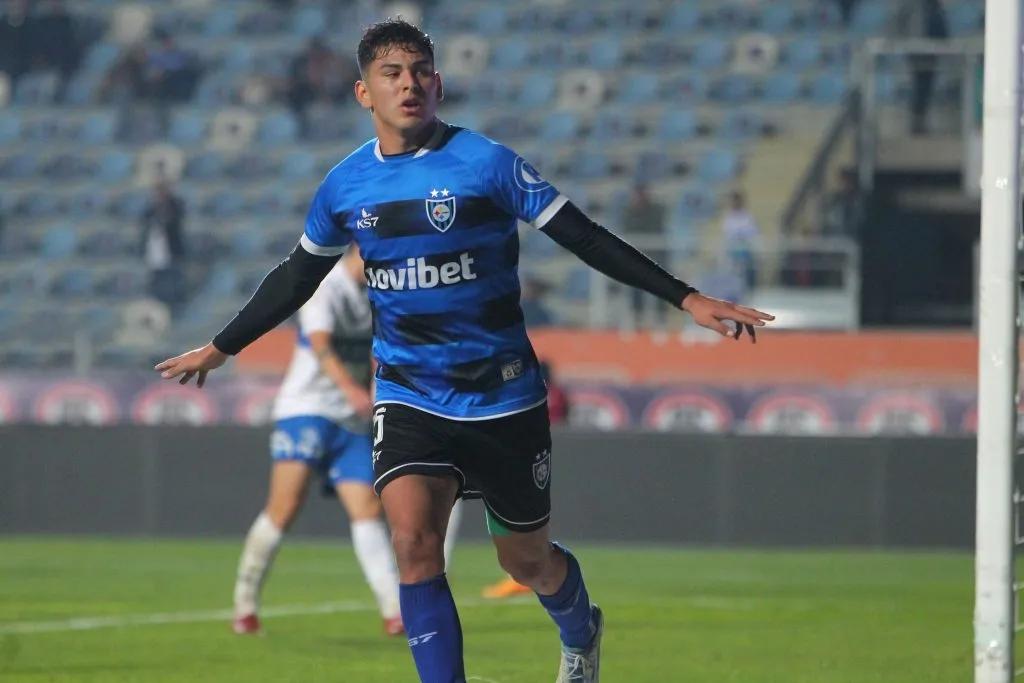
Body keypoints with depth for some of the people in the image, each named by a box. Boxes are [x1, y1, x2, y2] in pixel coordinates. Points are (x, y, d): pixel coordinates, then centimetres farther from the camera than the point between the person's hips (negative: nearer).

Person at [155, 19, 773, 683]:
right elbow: (296, 278, 16)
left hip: (504, 397, -2)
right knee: (414, 540, -23)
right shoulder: (345, 186, 0)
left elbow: (586, 238, -10)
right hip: (408, 398, 2)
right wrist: (219, 349, 24)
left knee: (527, 561, 12)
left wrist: (688, 299, -15)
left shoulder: (487, 163, -12)